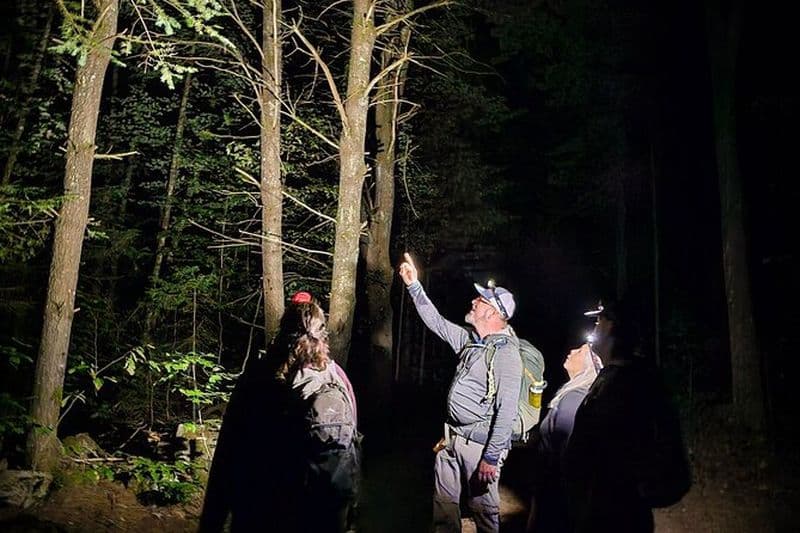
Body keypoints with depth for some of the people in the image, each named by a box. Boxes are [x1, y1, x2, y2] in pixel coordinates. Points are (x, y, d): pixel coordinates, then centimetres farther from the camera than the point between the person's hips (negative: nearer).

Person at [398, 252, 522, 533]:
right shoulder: (470, 340, 6)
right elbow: (437, 322, 16)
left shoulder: (506, 354, -19)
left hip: (479, 443, -8)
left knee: (483, 509, 6)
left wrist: (492, 457, -23)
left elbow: (506, 410, -23)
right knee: (443, 502, 17)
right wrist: (414, 285, 10)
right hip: (452, 436, 8)